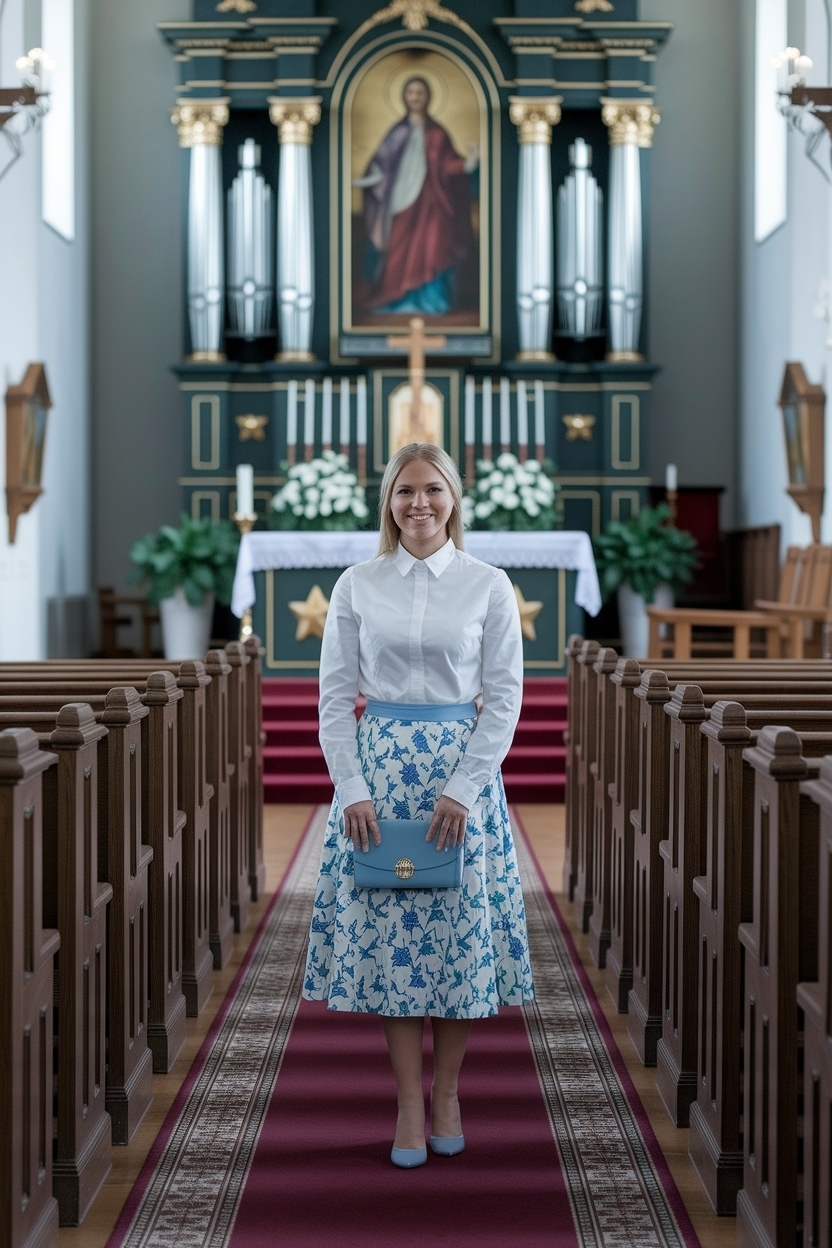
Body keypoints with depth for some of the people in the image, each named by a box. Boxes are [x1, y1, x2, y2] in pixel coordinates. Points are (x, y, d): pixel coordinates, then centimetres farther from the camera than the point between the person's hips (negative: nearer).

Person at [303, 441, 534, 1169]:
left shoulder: (489, 585, 0)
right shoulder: (356, 586, 3)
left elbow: (505, 697, -2)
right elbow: (335, 696, 2)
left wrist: (463, 789, -11)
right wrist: (352, 790, -7)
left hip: (463, 767, -1)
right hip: (377, 766, 1)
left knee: (463, 926, 3)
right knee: (388, 932, 1)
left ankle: (446, 1091, 20)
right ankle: (410, 1103, 11)